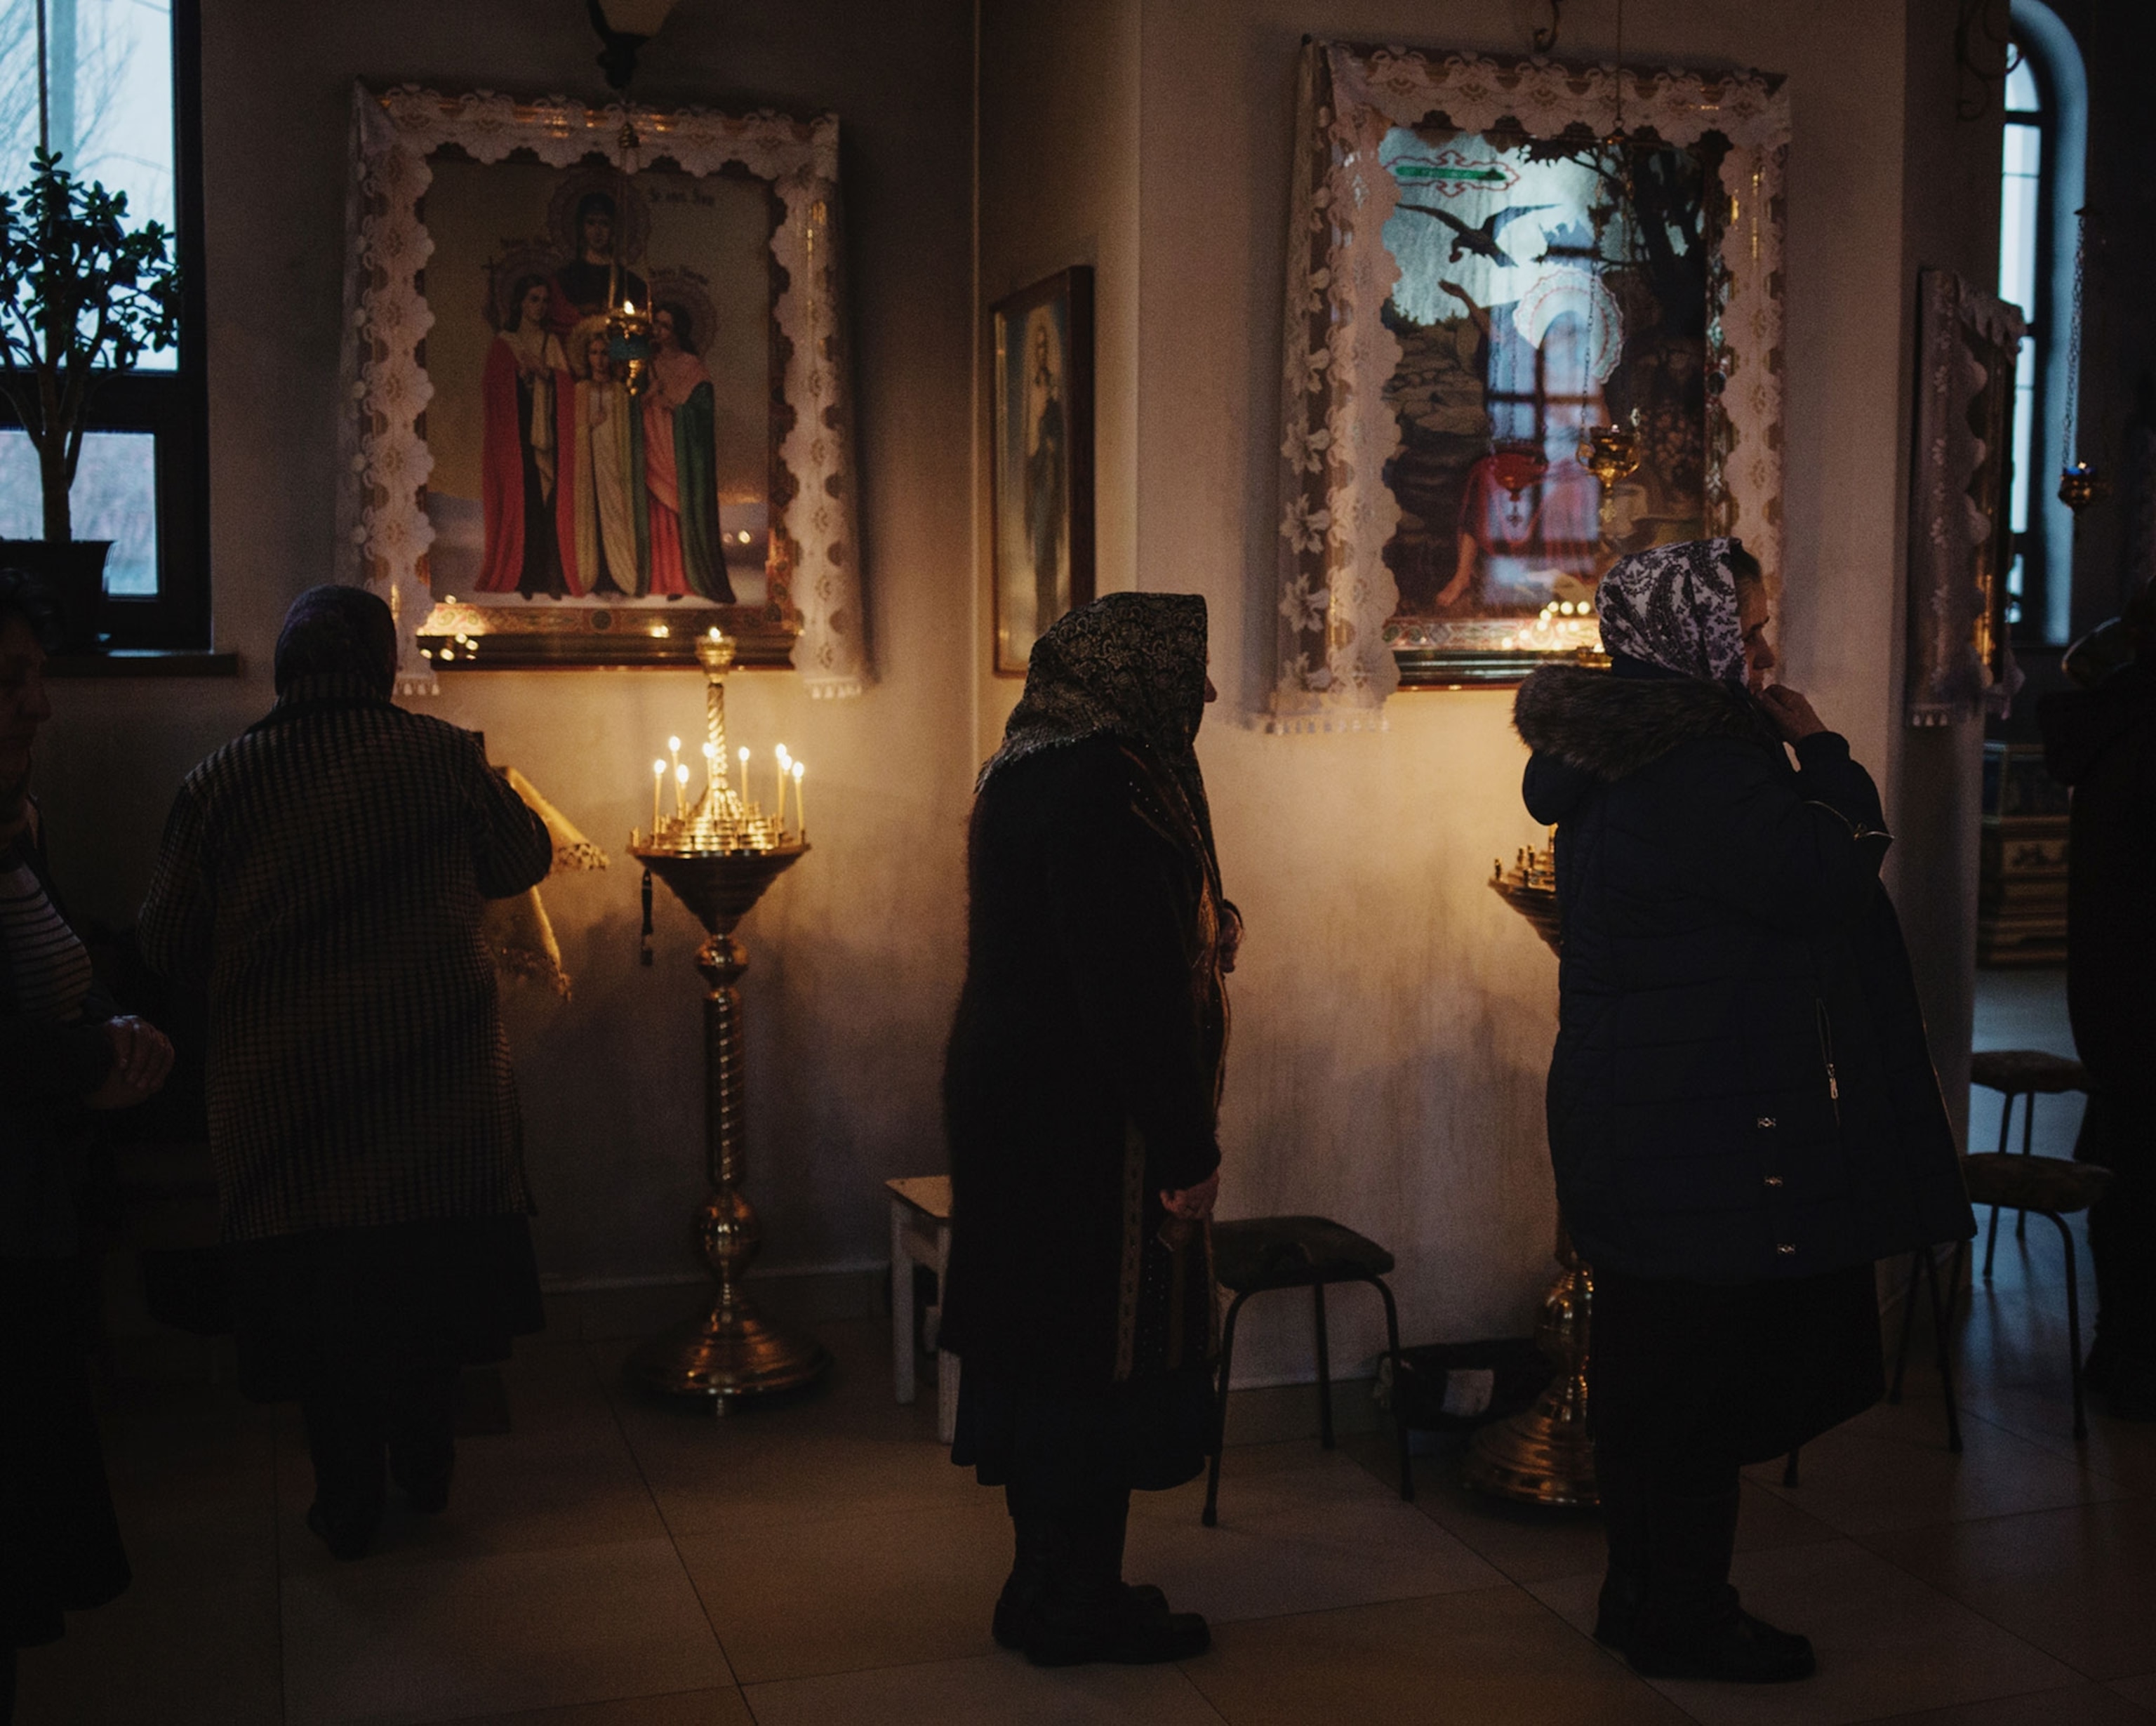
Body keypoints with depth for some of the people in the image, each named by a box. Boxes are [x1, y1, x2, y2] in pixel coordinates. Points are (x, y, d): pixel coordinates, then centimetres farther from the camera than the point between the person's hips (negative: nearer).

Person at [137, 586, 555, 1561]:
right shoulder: (442, 756, -4)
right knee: (437, 1283, 18)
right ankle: (426, 1469, 28)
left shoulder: (219, 783, -4)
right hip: (438, 1077, 1)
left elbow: (167, 948, 1)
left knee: (316, 1300, 12)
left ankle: (349, 1502, 20)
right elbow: (522, 861, 12)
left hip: (285, 1099, 0)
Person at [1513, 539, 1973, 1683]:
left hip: (1636, 1114, 10)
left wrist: (1795, 761, 10)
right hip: (1706, 1132, -10)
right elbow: (1832, 873, -19)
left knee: (1654, 1369, 18)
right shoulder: (1698, 770, -20)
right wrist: (1823, 755, -6)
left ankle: (1650, 1599, 30)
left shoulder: (1624, 751, 12)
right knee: (1697, 1381, 2)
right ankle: (1682, 1619, 16)